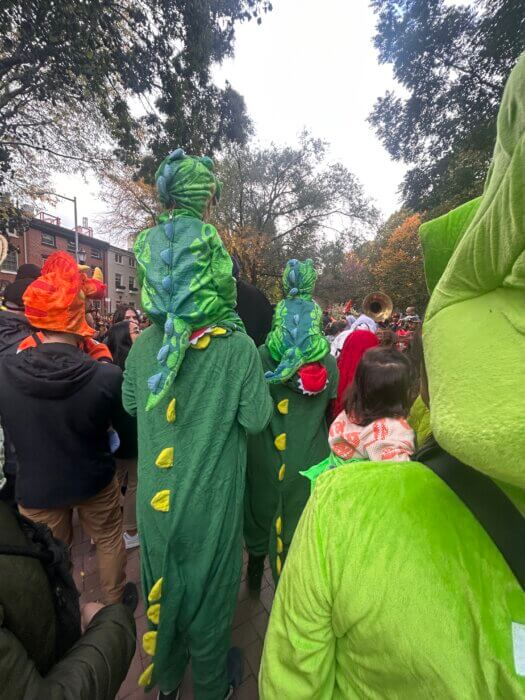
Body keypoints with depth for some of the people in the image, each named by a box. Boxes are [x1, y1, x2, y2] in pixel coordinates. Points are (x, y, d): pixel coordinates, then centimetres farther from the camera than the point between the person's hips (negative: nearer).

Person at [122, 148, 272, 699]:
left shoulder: (145, 345, -11)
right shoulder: (239, 348, -22)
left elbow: (130, 403, 4)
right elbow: (255, 419, -15)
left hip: (156, 488, 4)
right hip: (211, 492, -3)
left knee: (162, 571, 26)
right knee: (208, 576, 20)